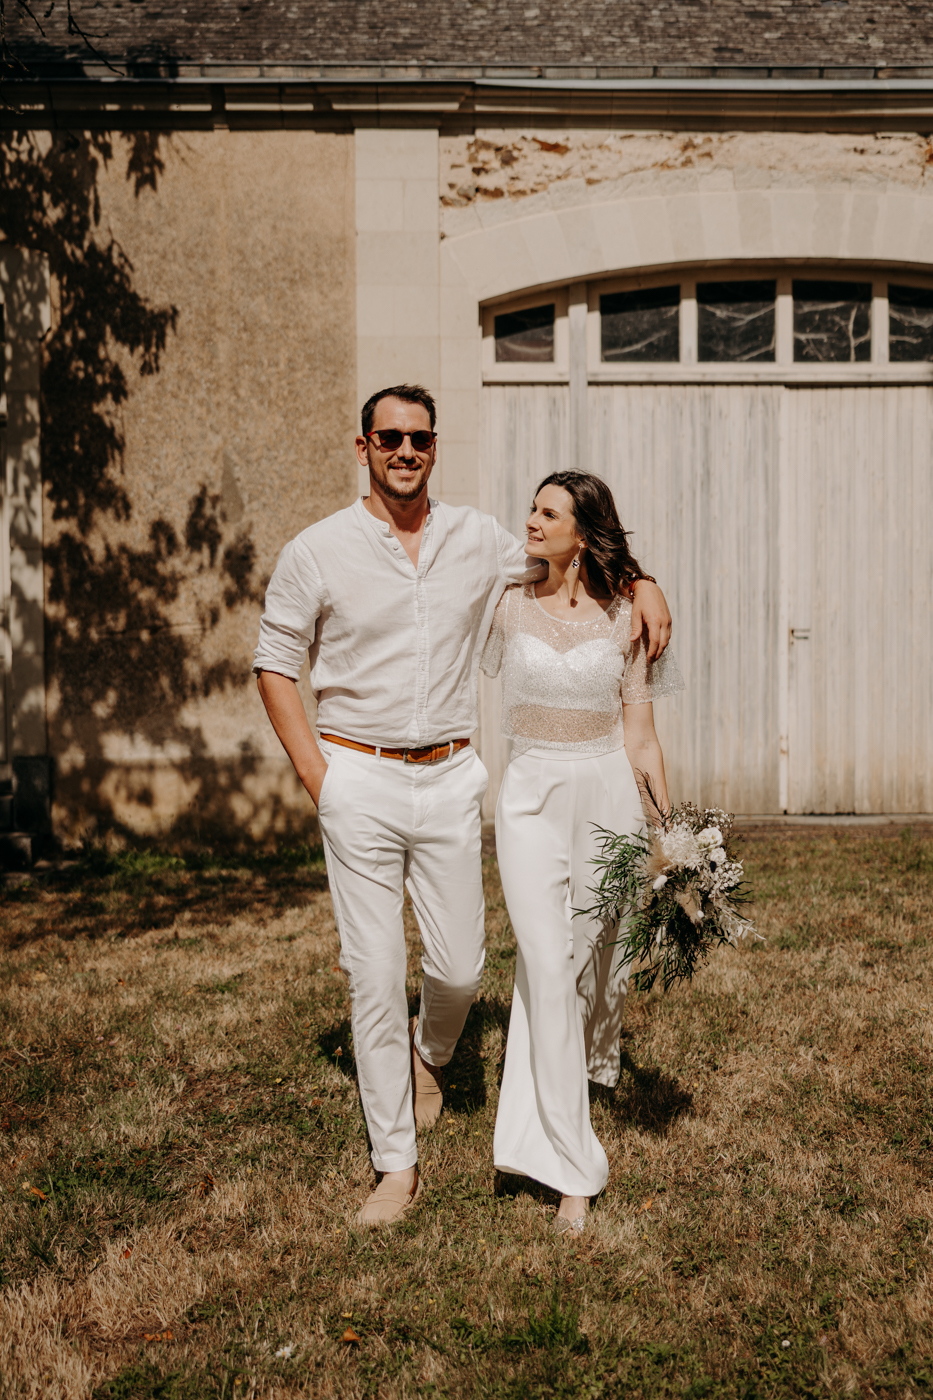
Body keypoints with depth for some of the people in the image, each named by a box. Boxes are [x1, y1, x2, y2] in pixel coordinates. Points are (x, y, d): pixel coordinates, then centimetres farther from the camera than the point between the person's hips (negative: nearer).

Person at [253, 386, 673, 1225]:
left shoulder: (477, 541, 5)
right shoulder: (317, 552, -3)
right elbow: (275, 667, 2)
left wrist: (641, 583, 3)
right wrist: (316, 775, -6)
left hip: (450, 778, 3)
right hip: (359, 779, -2)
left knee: (459, 967, 5)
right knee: (375, 975, -1)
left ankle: (430, 1053, 41)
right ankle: (397, 1167, 12)